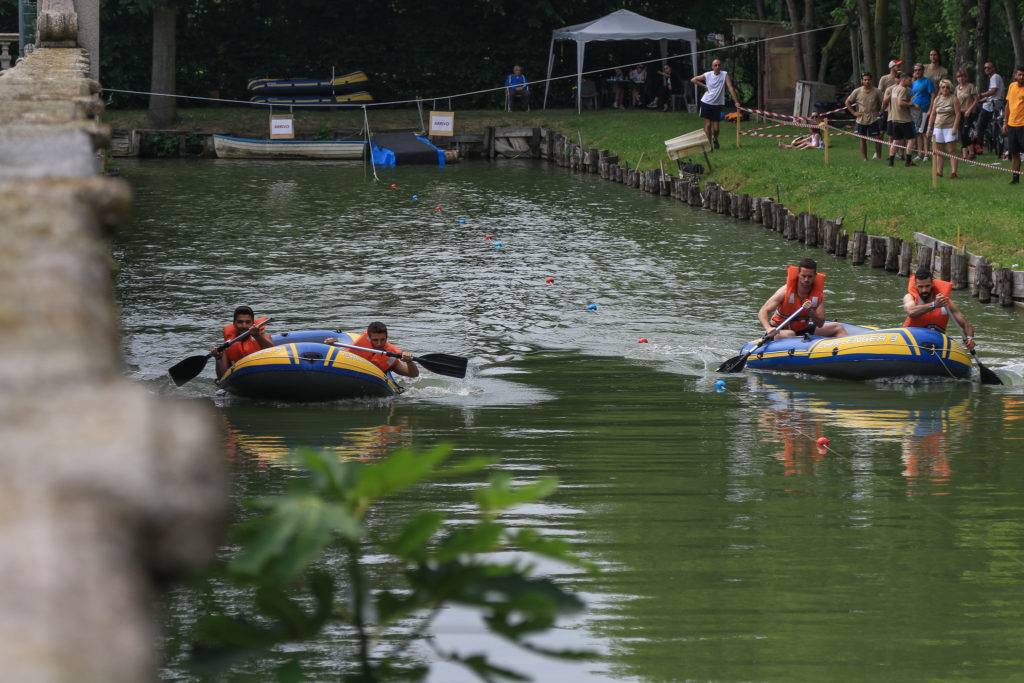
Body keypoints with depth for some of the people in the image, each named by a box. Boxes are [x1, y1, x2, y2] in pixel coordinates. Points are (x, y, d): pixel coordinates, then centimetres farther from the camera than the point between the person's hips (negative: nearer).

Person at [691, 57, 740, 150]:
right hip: (706, 103, 0)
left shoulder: (725, 75, -7)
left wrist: (736, 102, -17)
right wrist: (704, 86, -1)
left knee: (716, 128, 1)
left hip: (717, 104, 0)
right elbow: (693, 80, 9)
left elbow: (731, 88, -12)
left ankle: (715, 139, 33)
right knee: (707, 124, -3)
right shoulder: (707, 75, -3)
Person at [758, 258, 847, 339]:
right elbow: (763, 312, -25)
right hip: (781, 329, -5)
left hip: (803, 329, 5)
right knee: (789, 334, -40)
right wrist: (768, 329, -45)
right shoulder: (786, 291, -19)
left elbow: (820, 325, -10)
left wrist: (810, 312, -30)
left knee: (838, 328, 3)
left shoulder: (818, 293, -8)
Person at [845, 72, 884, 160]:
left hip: (873, 120, -1)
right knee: (863, 140, 7)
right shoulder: (857, 92, -1)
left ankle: (878, 156, 4)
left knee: (877, 139, -8)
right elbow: (847, 102, 8)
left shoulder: (876, 92, -3)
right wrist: (853, 113, 1)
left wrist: (877, 112, -1)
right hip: (861, 120, 1)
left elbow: (882, 103, 8)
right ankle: (865, 159, 13)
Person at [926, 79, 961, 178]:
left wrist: (954, 127, -14)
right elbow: (933, 114, 15)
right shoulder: (937, 99, 12)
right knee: (939, 151, 6)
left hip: (949, 128, -5)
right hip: (938, 127, 5)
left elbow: (958, 114, -5)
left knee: (951, 150, -9)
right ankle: (939, 171, 9)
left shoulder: (954, 99, -1)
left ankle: (954, 171, -15)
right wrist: (929, 127, 10)